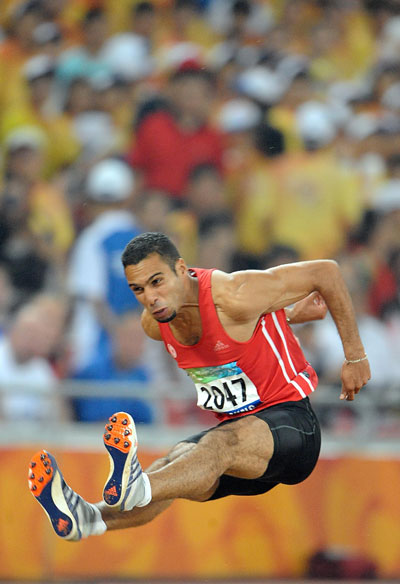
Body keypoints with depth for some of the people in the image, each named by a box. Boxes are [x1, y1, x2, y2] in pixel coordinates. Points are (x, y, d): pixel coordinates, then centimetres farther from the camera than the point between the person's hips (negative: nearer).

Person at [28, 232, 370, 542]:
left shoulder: (233, 297, -20)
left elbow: (326, 272, -13)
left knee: (221, 445, -38)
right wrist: (290, 315, 17)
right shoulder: (155, 324, 2)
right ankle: (88, 518, -55)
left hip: (291, 424, -6)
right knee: (180, 460, -26)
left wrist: (355, 356, -6)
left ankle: (135, 489, -68)